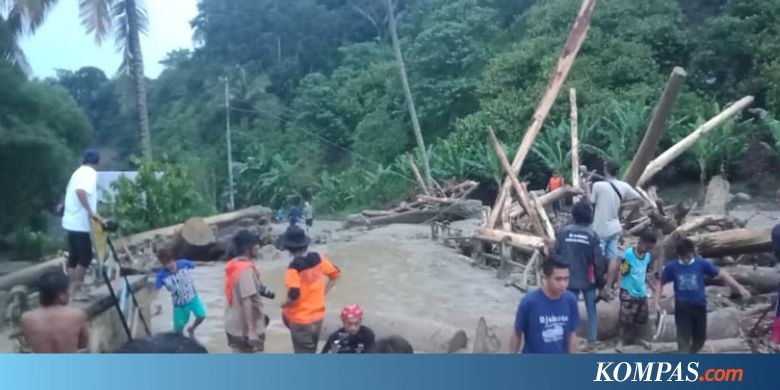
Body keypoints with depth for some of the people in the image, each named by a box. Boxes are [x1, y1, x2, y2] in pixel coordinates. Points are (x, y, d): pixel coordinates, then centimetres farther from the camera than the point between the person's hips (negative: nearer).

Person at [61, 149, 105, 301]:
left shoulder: (78, 172, 16)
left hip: (72, 221, 9)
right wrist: (91, 212, -37)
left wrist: (63, 205, 52)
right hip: (80, 222, -9)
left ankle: (74, 288, 17)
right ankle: (77, 290, -1)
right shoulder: (90, 173, -12)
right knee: (86, 256, -4)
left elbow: (72, 191, 35)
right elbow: (80, 191, -31)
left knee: (74, 257, 12)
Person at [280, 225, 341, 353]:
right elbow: (335, 274, 8)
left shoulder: (295, 266, -23)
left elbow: (294, 294, -31)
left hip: (300, 319, -6)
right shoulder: (318, 258, -3)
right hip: (317, 316, 7)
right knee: (310, 352, 24)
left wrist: (284, 305, -10)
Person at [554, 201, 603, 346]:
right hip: (588, 279, 0)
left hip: (569, 278, 1)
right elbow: (598, 261, -8)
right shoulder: (592, 234, -11)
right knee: (592, 311, 16)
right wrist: (600, 280, 5)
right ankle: (592, 339, 18)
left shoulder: (563, 232, -8)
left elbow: (556, 255, -2)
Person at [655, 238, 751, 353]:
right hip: (682, 308, -2)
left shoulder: (701, 263, -7)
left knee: (699, 339, 16)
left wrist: (739, 288, -12)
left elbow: (722, 274, -4)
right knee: (683, 339, -6)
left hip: (699, 306, 2)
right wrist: (657, 303, -6)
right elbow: (660, 284, 3)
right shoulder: (671, 267, -7)